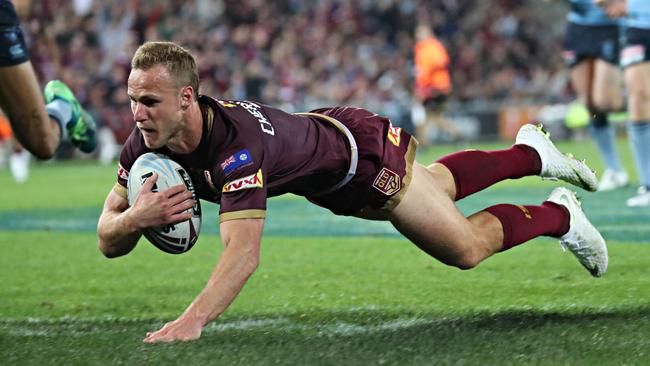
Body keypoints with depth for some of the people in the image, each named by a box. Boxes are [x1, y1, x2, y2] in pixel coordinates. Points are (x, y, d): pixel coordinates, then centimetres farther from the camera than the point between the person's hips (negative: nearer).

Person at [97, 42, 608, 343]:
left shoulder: (237, 144, -46)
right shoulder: (146, 144, -26)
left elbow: (244, 252, -57)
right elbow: (108, 241, -22)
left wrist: (193, 321, -71)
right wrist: (135, 216, -45)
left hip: (363, 151, -7)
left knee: (466, 249, 8)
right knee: (441, 187, 32)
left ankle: (558, 214, 36)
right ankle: (531, 152, 58)